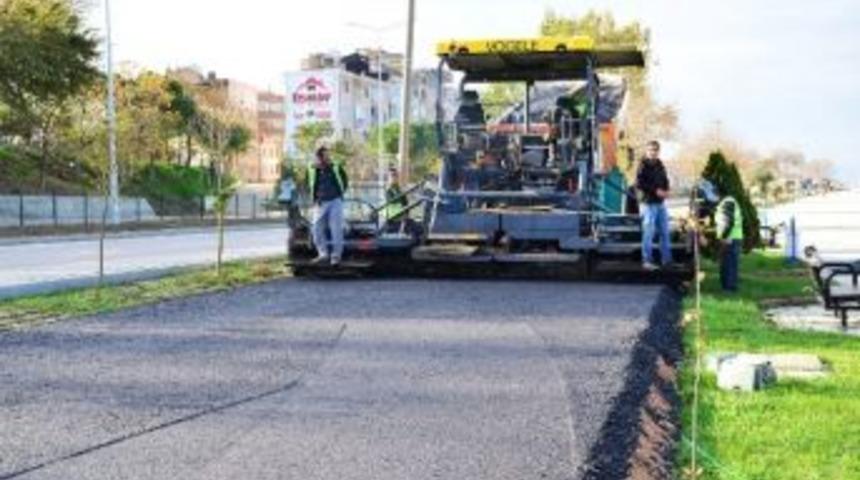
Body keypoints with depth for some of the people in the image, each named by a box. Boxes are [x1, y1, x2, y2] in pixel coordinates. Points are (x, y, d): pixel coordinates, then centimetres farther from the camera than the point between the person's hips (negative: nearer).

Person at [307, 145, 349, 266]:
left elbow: (345, 181, 12)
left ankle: (336, 255, 2)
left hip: (335, 201, -2)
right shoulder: (312, 170, -1)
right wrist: (315, 197, 6)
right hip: (321, 203, 2)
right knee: (317, 229, 0)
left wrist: (341, 192, 6)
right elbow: (310, 186, 15)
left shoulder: (336, 167, -3)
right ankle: (323, 254, 12)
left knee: (336, 229, -5)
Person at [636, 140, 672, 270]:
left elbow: (665, 180, 19)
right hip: (649, 203, -7)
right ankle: (647, 261, 1)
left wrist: (666, 190, -2)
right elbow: (639, 184, -17)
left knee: (665, 231, 10)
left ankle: (666, 259, 19)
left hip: (661, 203, 7)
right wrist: (655, 190, -19)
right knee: (649, 233, -5)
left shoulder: (660, 165, 11)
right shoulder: (644, 166, -9)